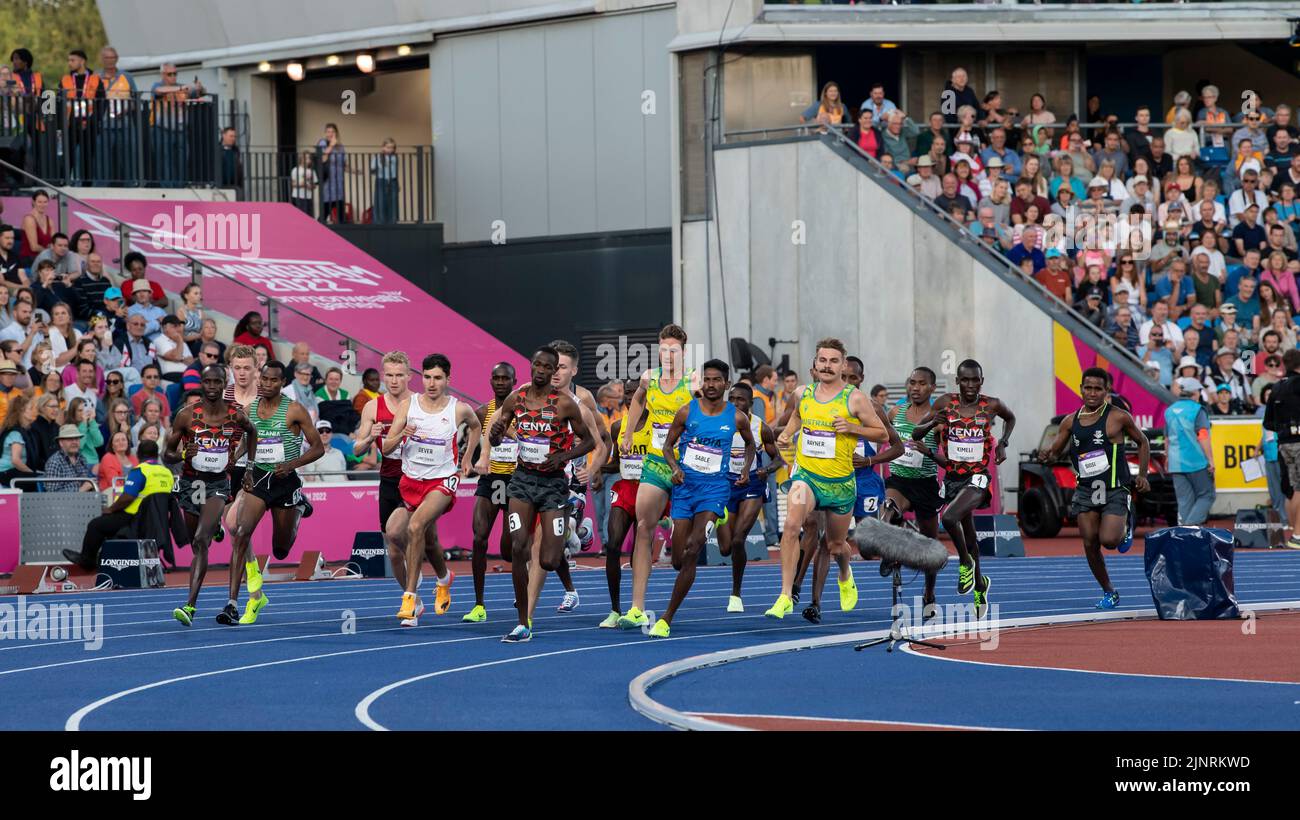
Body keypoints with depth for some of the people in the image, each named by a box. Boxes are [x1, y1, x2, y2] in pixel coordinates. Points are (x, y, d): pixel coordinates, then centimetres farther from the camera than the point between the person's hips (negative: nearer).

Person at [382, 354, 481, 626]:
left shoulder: (460, 410, -5)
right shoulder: (408, 405, -3)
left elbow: (475, 426, 21)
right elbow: (385, 448, -5)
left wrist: (467, 458, 16)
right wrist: (402, 435, -24)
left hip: (442, 481, -4)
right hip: (411, 480, 4)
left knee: (415, 527, -28)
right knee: (429, 538, 17)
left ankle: (410, 597, -25)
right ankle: (444, 578, 51)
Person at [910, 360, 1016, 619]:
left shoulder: (992, 405, -4)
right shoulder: (945, 403, -1)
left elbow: (1010, 418, 20)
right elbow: (915, 434, 3)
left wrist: (1003, 443, 4)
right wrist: (932, 423, -18)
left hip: (977, 477, -4)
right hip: (952, 477, 4)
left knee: (950, 518, -29)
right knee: (968, 534, 17)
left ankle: (966, 562, -5)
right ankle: (980, 585, 37)